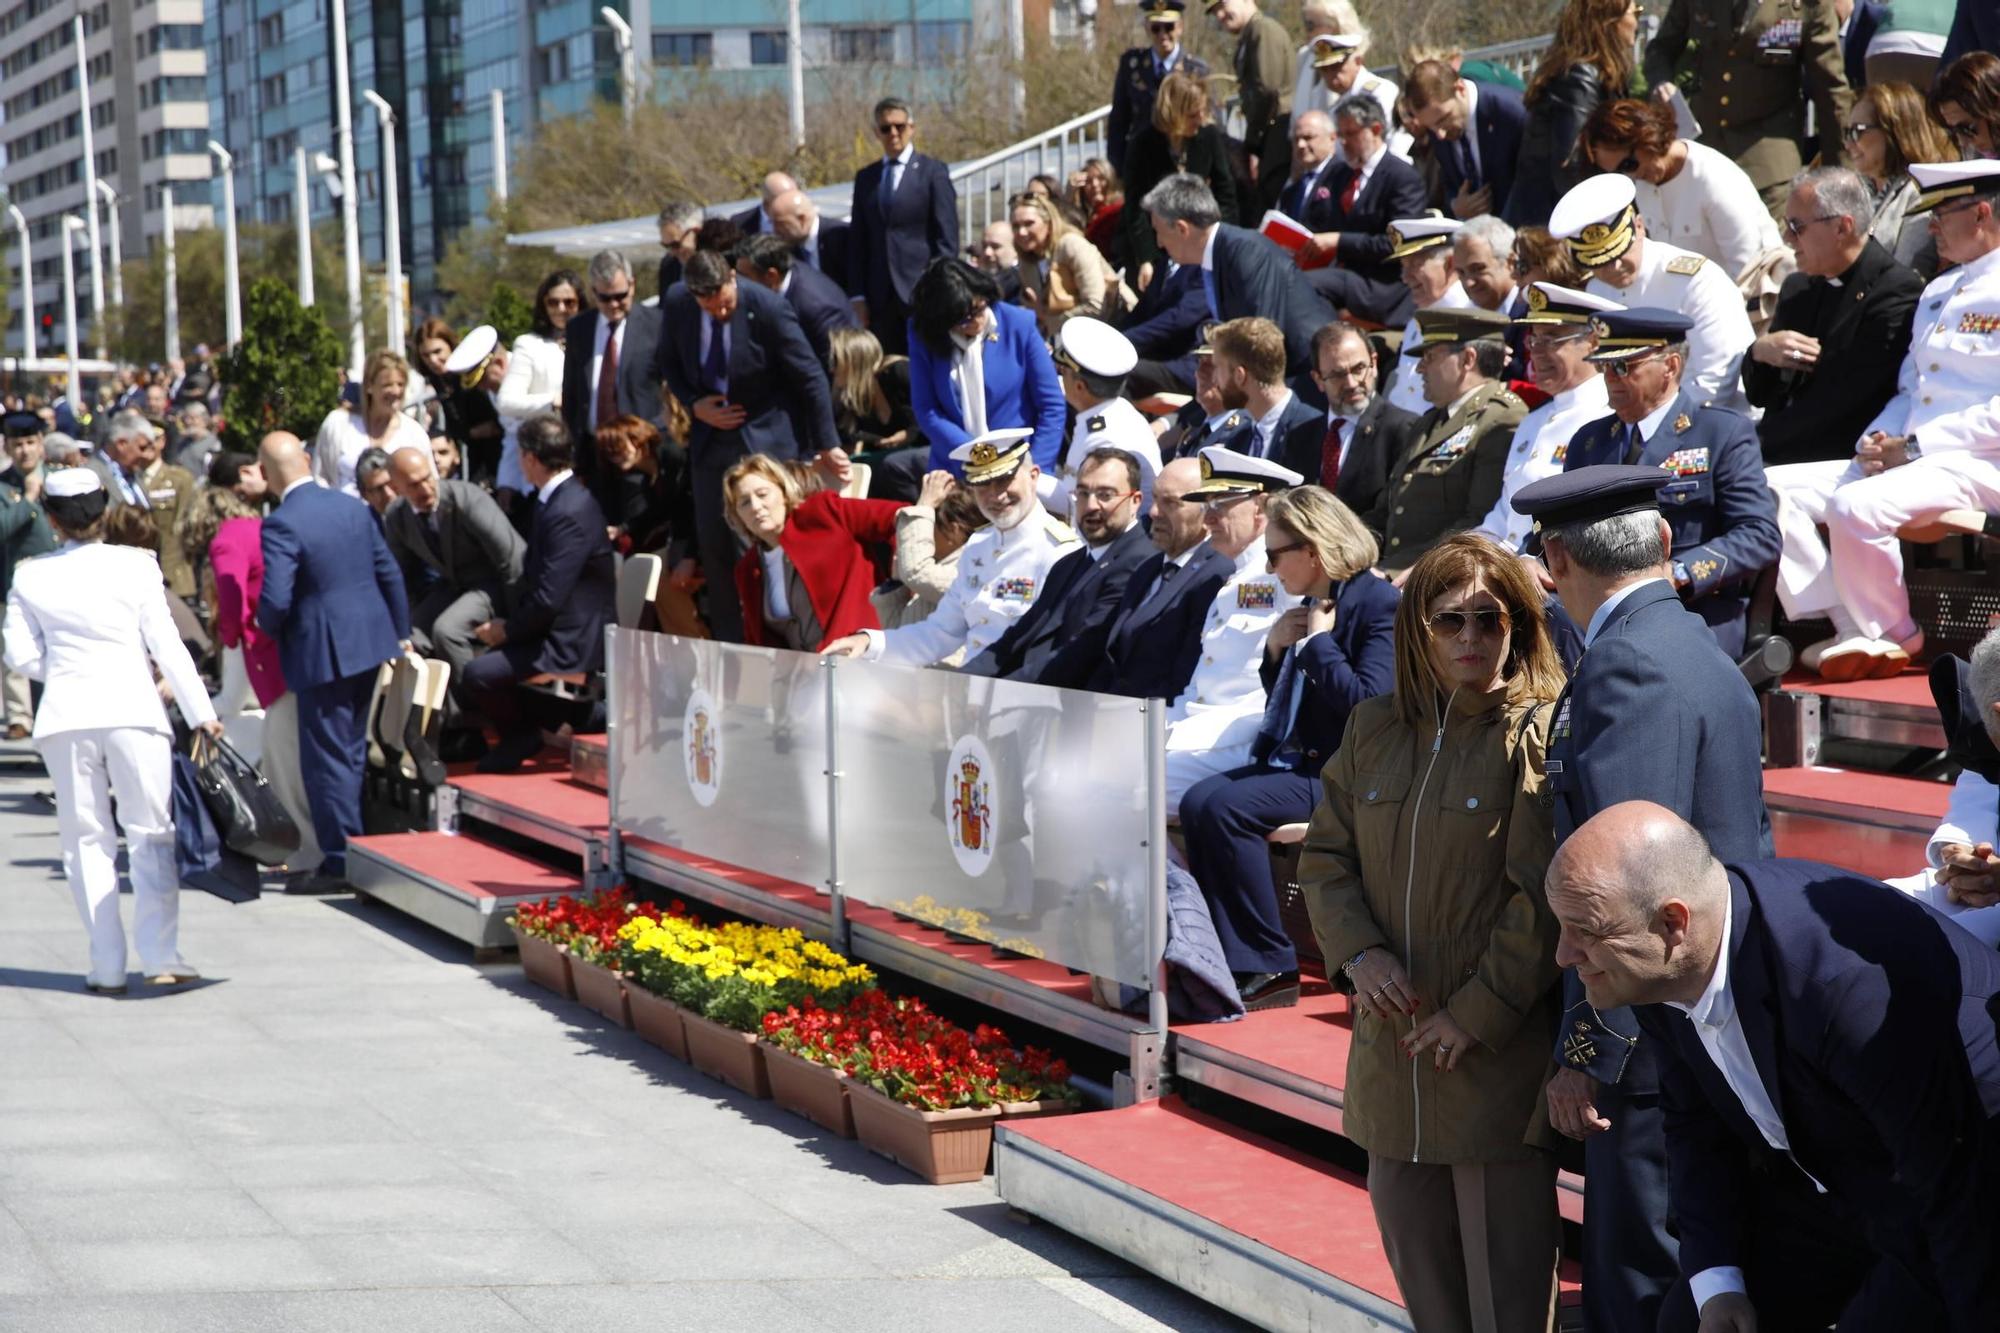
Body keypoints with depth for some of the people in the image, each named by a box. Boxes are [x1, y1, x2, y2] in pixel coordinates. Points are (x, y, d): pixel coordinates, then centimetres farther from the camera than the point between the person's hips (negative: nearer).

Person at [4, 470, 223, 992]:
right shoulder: (134, 567, -1)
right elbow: (168, 646, -2)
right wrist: (200, 712, 1)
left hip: (65, 715, 2)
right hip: (131, 710, -2)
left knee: (87, 840, 8)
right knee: (151, 833, 3)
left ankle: (107, 967, 6)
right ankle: (161, 956, -5)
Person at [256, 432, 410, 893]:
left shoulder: (281, 525, -18)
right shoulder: (353, 507, 4)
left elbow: (275, 600, -23)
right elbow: (389, 573, 10)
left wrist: (267, 626, -1)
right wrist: (401, 633, 19)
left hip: (322, 654, -7)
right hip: (371, 642, 7)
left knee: (327, 759, 1)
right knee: (354, 751, 17)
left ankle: (341, 861, 3)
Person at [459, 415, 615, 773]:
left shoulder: (569, 512, -23)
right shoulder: (559, 499, 11)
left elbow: (548, 599, -25)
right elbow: (534, 576, 15)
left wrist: (507, 629, -10)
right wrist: (507, 622, 1)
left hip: (571, 643, -10)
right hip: (555, 628, 10)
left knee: (477, 674, -19)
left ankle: (523, 734, 5)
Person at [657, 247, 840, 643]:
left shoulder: (768, 308, -19)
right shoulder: (676, 305, -7)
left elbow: (811, 379, -12)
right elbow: (669, 363, 12)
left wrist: (827, 446, -9)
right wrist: (695, 404, -6)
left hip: (767, 439, -4)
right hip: (711, 439, 4)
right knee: (713, 543, 4)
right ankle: (729, 642, 12)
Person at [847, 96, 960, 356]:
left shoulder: (933, 171, 3)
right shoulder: (865, 178, 15)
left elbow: (947, 238, -2)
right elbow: (857, 241, 14)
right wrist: (858, 295, 5)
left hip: (921, 294, -4)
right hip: (880, 296, 4)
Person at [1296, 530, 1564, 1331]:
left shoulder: (1541, 734, -8)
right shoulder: (1373, 729, 10)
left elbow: (1544, 898, -12)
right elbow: (1324, 855, 12)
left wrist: (1478, 1013, -14)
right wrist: (1358, 954, -6)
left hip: (1498, 1051, -6)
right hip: (1391, 1041, 6)